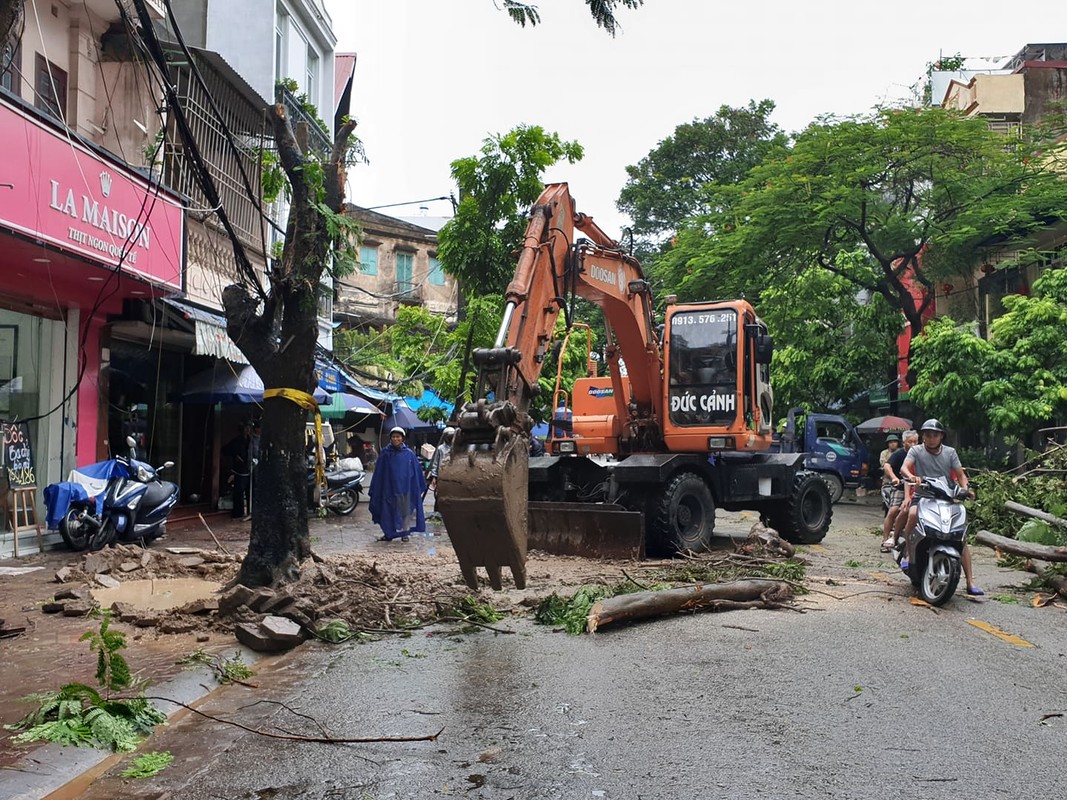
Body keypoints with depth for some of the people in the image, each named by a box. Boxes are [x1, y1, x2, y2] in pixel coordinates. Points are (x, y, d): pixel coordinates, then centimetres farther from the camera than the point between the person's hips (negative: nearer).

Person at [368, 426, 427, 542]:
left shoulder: (409, 453, -1)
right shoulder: (385, 453, -1)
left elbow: (417, 472, 4)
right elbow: (379, 473, 0)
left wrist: (420, 487, 5)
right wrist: (374, 489, -2)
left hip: (405, 488, 0)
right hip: (389, 488, 0)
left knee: (405, 511, 7)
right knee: (389, 511, 6)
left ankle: (404, 533, 19)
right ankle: (388, 534, 18)